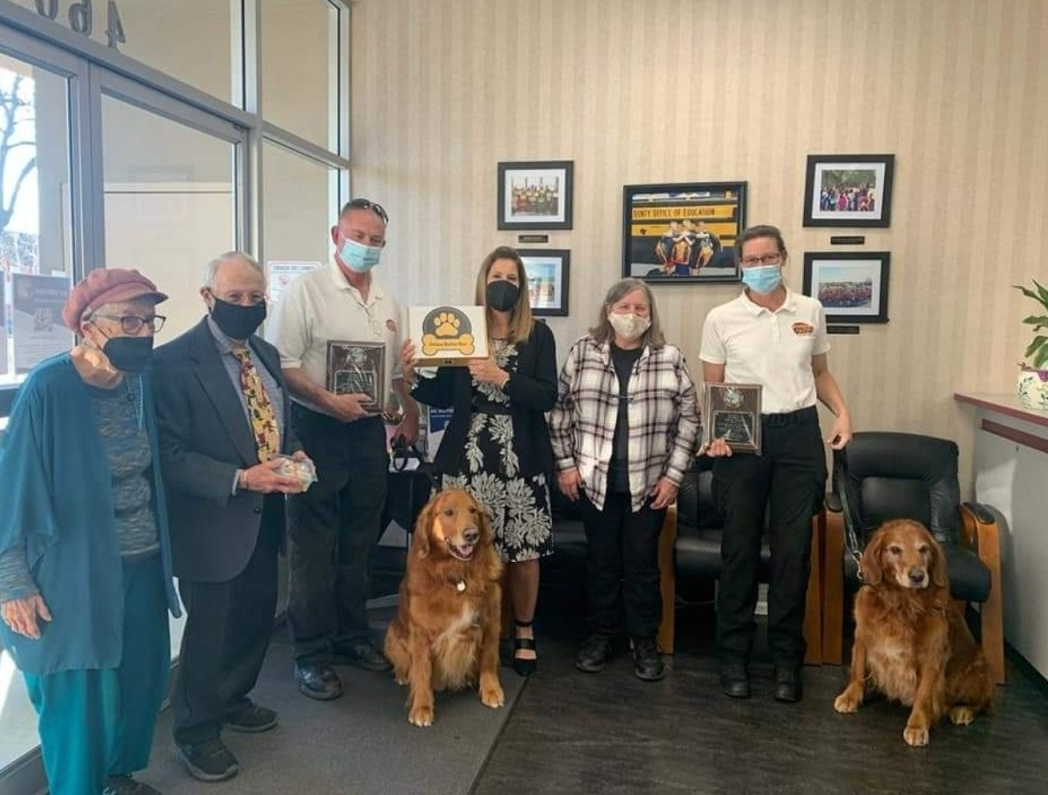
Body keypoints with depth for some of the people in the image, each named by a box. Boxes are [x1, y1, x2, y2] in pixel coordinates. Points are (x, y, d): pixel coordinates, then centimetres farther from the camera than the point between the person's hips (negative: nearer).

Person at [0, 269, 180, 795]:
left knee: (143, 678, 15)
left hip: (142, 566, 6)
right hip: (74, 573, -6)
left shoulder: (139, 383, 1)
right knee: (78, 693, 8)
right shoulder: (48, 389, -16)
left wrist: (159, 547, 13)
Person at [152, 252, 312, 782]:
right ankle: (195, 734, 28)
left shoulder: (266, 354, 9)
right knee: (209, 630, 7)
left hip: (264, 516, 8)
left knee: (257, 616, 20)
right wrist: (239, 479, -27)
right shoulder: (175, 361, -16)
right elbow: (170, 454, -19)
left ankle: (232, 700, 43)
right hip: (213, 522, -7)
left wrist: (294, 453, -2)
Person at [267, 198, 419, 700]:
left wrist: (410, 412, 16)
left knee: (359, 546, 15)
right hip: (319, 433, -6)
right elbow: (280, 365, -16)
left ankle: (351, 636, 30)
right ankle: (311, 656, 14)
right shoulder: (306, 291, -8)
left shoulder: (386, 303, 13)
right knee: (313, 551, 2)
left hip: (370, 433, 7)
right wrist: (329, 402, -23)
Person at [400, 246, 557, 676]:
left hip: (520, 459, -1)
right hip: (468, 457, 1)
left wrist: (501, 377, -17)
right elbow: (444, 396, 9)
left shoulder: (538, 335, 3)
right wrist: (411, 375, -6)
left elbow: (548, 397, -7)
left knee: (523, 550, 2)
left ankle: (524, 631, 24)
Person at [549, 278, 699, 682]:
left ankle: (645, 641, 24)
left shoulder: (670, 358, -1)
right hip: (595, 478, 1)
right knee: (600, 559, 11)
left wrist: (673, 475, -4)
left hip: (649, 482, 0)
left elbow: (689, 419, 0)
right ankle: (600, 635, 27)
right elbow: (561, 410, 3)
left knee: (642, 561, 8)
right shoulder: (583, 352, -1)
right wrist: (566, 464, -1)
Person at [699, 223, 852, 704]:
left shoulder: (810, 311, 7)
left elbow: (820, 373, 16)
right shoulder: (721, 319, 0)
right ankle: (734, 655, 18)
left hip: (798, 434, 2)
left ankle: (787, 659, 18)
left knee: (794, 548, 4)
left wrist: (842, 412, 0)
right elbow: (712, 388, 4)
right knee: (740, 548, 4)